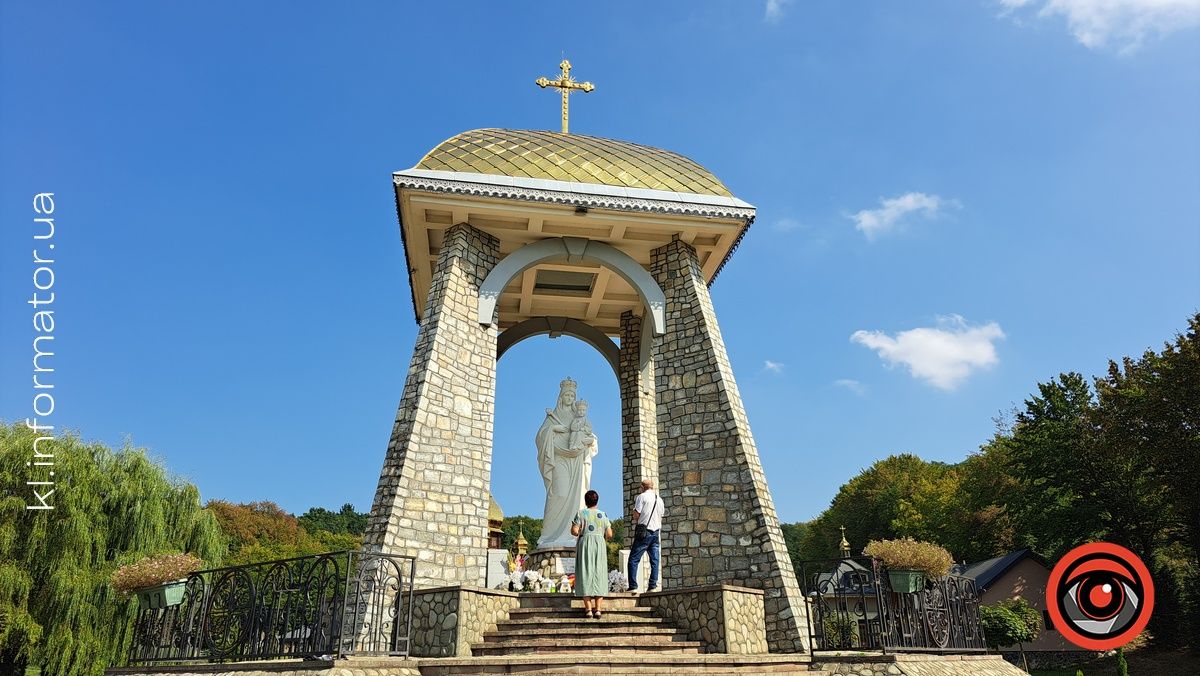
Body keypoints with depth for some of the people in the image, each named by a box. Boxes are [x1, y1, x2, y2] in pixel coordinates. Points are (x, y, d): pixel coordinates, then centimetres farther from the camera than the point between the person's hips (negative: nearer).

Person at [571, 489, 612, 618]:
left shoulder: (581, 513, -2)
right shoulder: (602, 515, 6)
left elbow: (574, 531, -10)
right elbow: (609, 535, 4)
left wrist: (581, 533, 11)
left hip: (585, 544, -2)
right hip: (599, 545, 2)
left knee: (585, 574, 1)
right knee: (598, 575, 5)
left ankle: (588, 609, -4)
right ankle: (598, 609, 0)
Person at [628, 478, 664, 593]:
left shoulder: (642, 496, -5)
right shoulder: (660, 500, 14)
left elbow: (636, 515, -10)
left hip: (644, 532, -6)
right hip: (656, 532, 6)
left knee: (633, 560, -2)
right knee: (655, 561, 6)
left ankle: (633, 586, -8)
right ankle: (653, 586, 0)